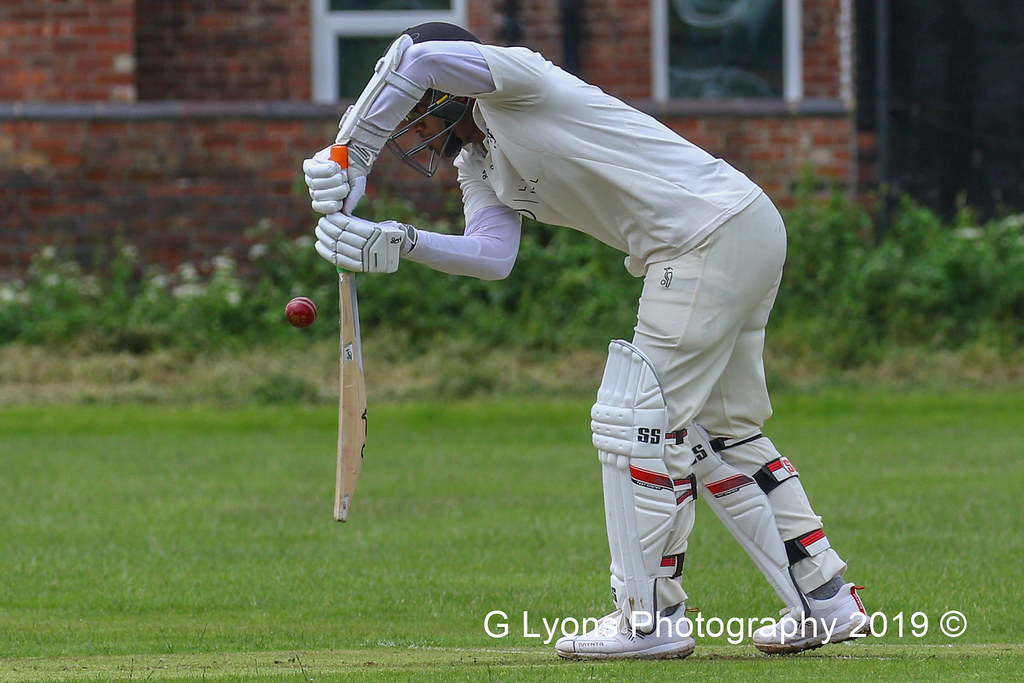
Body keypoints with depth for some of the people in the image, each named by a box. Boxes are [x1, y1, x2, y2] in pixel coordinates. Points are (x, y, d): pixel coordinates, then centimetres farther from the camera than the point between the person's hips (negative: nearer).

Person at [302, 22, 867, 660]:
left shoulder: (516, 76, -8)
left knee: (634, 414, -9)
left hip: (716, 226, -11)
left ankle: (651, 616, -6)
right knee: (718, 430, 17)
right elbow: (493, 256, 0)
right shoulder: (480, 168, 18)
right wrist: (401, 242, -15)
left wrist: (354, 160, -22)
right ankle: (826, 600, 22)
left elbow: (422, 56, -28)